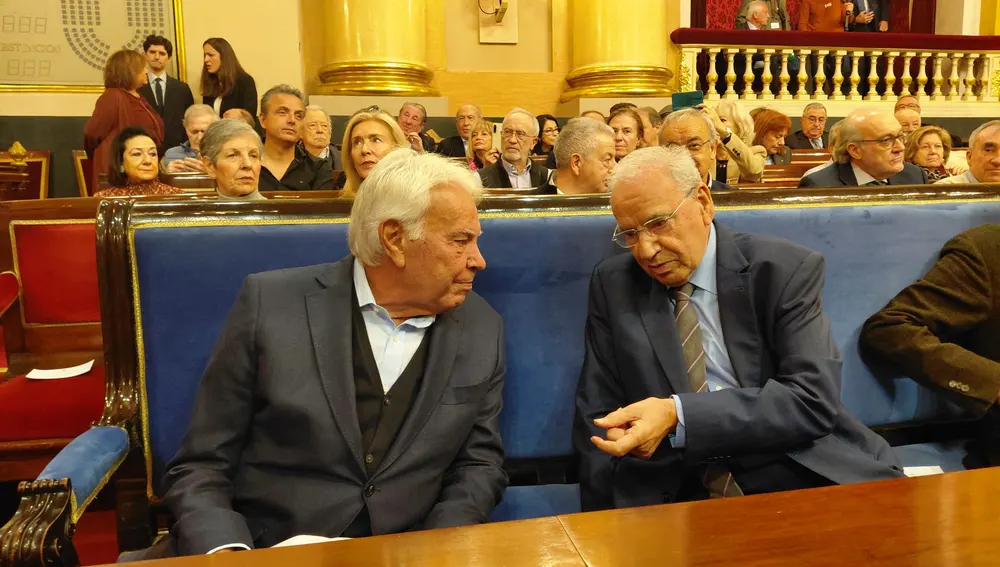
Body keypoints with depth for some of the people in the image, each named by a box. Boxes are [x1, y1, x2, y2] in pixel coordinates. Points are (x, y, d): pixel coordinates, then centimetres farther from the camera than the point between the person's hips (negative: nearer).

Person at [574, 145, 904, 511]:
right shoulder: (612, 285, 4)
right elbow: (597, 417, 5)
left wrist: (678, 416, -26)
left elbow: (813, 400, -14)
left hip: (799, 478, -1)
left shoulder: (785, 271, -3)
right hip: (679, 496, 2)